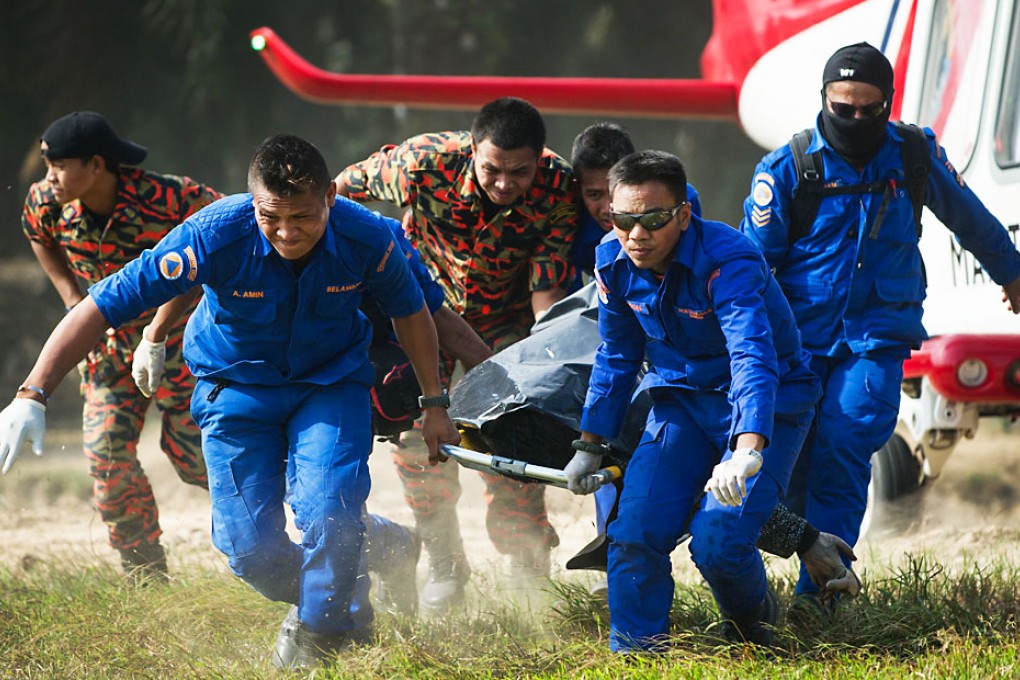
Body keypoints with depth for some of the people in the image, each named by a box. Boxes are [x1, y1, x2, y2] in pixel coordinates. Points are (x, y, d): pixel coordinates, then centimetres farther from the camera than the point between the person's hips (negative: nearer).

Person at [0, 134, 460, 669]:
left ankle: (319, 631, 9)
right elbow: (103, 306, -29)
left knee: (329, 512, -20)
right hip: (236, 386, 0)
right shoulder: (214, 236, -32)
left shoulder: (366, 239, -26)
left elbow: (409, 311, -2)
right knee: (250, 548, -7)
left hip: (331, 383, 0)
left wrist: (434, 404, 6)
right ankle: (310, 595, 28)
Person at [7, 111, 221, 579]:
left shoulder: (164, 197, -30)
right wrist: (71, 297, 1)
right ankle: (144, 571, 9)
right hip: (107, 340, 4)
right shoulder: (47, 204, -16)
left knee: (190, 452, 1)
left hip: (174, 333, -4)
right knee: (106, 452, -6)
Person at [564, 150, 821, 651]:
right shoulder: (614, 262, -9)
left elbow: (753, 358, -46)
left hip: (763, 407, -5)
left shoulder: (727, 261, -31)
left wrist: (747, 451, -61)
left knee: (718, 545, -18)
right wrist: (590, 446, 12)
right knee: (634, 532, -14)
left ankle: (754, 623, 15)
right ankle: (631, 656, 3)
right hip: (681, 398, 5)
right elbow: (616, 358, 8)